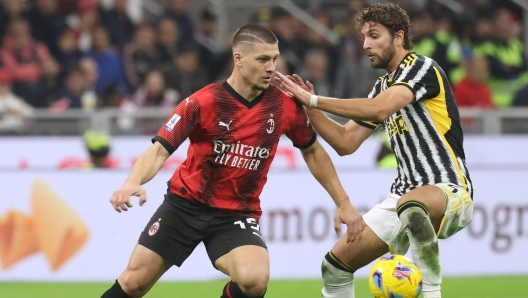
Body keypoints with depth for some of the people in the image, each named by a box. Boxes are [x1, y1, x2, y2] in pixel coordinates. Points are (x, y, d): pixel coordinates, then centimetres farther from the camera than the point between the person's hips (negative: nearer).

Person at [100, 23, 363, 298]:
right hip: (185, 203, -1)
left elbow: (312, 151, 12)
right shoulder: (203, 102, -16)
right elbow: (159, 151, -19)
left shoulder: (285, 106, -7)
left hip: (237, 215, 1)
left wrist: (343, 202, 11)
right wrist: (133, 182, -39)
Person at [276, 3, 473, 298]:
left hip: (450, 189, -9)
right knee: (335, 265, 4)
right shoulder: (382, 86, 17)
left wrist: (313, 99, -23)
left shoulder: (422, 68, -10)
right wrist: (310, 109, 1)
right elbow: (346, 142, 15)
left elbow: (381, 109, -26)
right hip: (404, 194, 9)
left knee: (411, 206, -44)